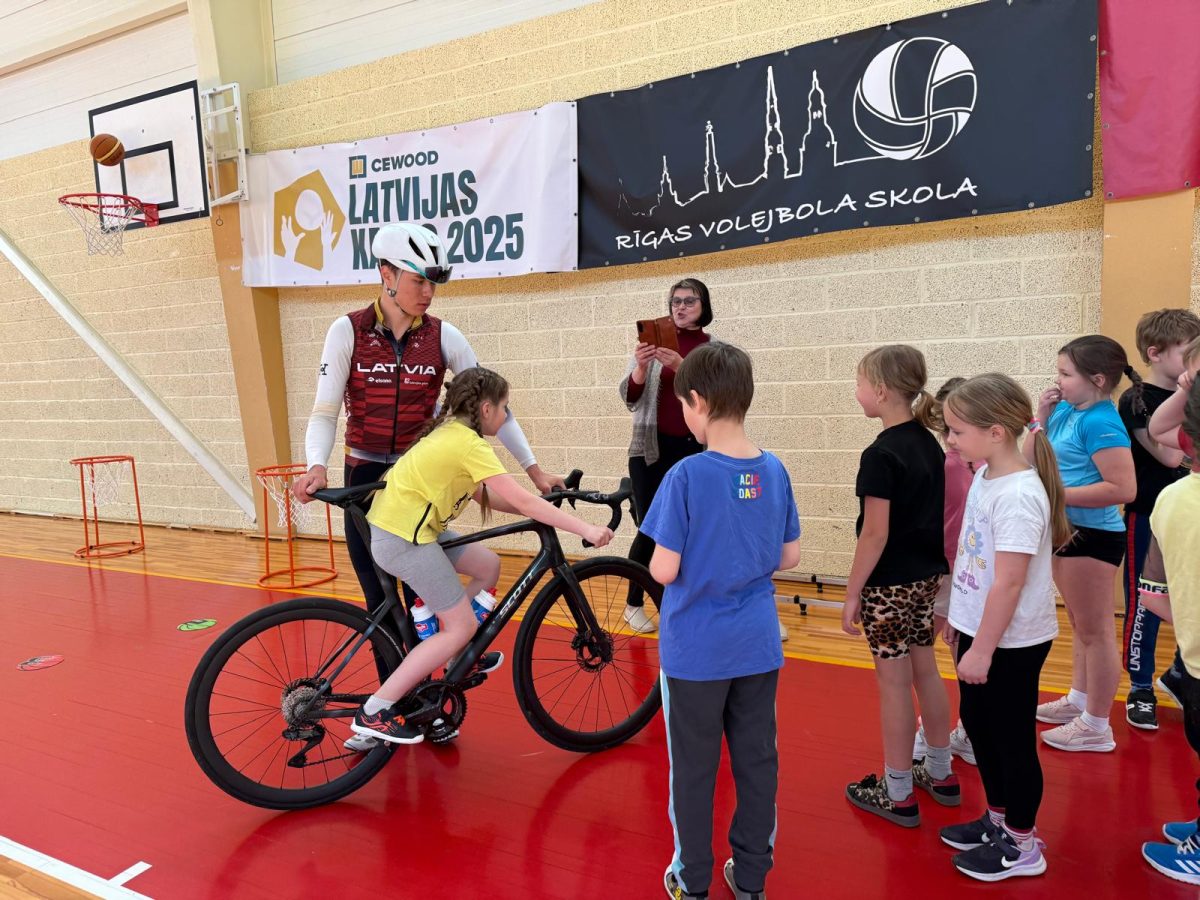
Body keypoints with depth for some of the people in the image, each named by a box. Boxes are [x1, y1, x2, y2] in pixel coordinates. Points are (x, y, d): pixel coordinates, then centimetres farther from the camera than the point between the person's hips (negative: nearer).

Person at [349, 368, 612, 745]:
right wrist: (585, 528, -20)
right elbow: (522, 502, -22)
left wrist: (545, 509, 7)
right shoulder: (469, 444, -17)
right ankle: (375, 712, -1)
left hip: (408, 526, 10)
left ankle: (460, 657, 27)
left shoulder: (451, 432, 12)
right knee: (462, 626, -3)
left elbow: (488, 498, 13)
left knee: (487, 565, 15)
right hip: (401, 538, -10)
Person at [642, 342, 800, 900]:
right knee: (757, 762, 17)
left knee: (693, 769, 13)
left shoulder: (687, 476, -19)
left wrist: (664, 562, 3)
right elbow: (789, 556, 5)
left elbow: (664, 570, -18)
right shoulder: (774, 471, -3)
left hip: (696, 650, -4)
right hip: (757, 645, 5)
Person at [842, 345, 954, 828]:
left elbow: (875, 534, -20)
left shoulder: (881, 454, -20)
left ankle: (898, 794, 17)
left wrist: (852, 592, -13)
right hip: (926, 576, 8)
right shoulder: (929, 444, 4)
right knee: (925, 670, 19)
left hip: (890, 584, -8)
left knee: (894, 683, 3)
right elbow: (929, 514, 12)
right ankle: (941, 774, 34)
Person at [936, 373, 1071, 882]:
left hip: (1011, 642, -9)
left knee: (1012, 739, 7)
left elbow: (1009, 582, -25)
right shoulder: (984, 477, 2)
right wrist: (959, 617, 17)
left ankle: (1021, 846, 26)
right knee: (977, 724, 20)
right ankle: (998, 819, 39)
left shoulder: (1017, 495, -25)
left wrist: (982, 648, -20)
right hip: (980, 629, 9)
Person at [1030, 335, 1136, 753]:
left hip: (1093, 535, -9)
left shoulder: (1100, 423, -22)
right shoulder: (1066, 410, 3)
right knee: (1080, 624, 23)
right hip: (1068, 530, 9)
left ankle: (1095, 727, 18)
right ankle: (1079, 699, 40)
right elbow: (1029, 460, 8)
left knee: (1094, 629, 4)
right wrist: (1043, 416, -3)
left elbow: (1123, 488, -28)